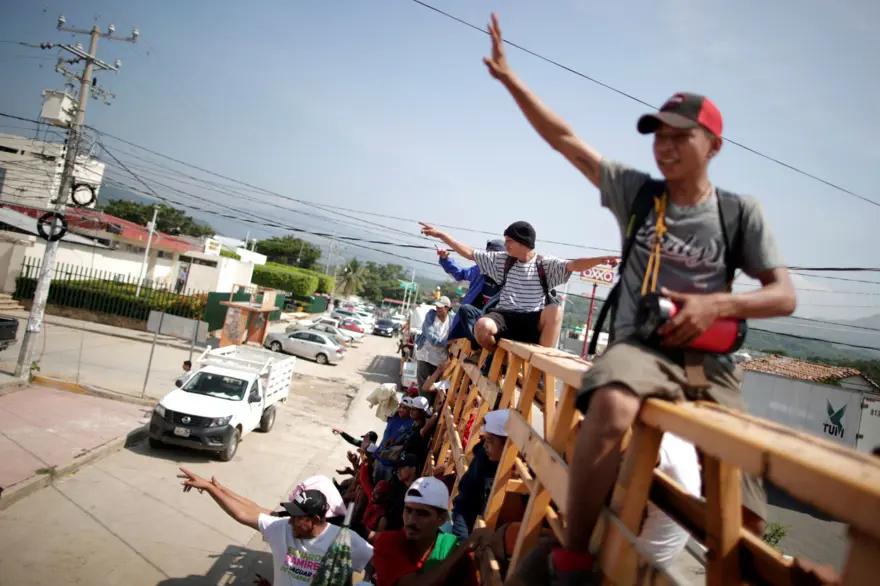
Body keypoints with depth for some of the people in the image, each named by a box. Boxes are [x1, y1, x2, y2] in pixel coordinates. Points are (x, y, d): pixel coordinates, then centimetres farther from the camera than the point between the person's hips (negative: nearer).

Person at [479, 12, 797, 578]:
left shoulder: (741, 213, 4)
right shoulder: (636, 192, 6)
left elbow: (785, 296, 3)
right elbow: (564, 138, 5)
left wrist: (716, 305, -15)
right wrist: (508, 77, 4)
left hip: (710, 360, 2)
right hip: (639, 345, -1)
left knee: (745, 511, -8)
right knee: (610, 406, -38)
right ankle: (573, 554, -24)